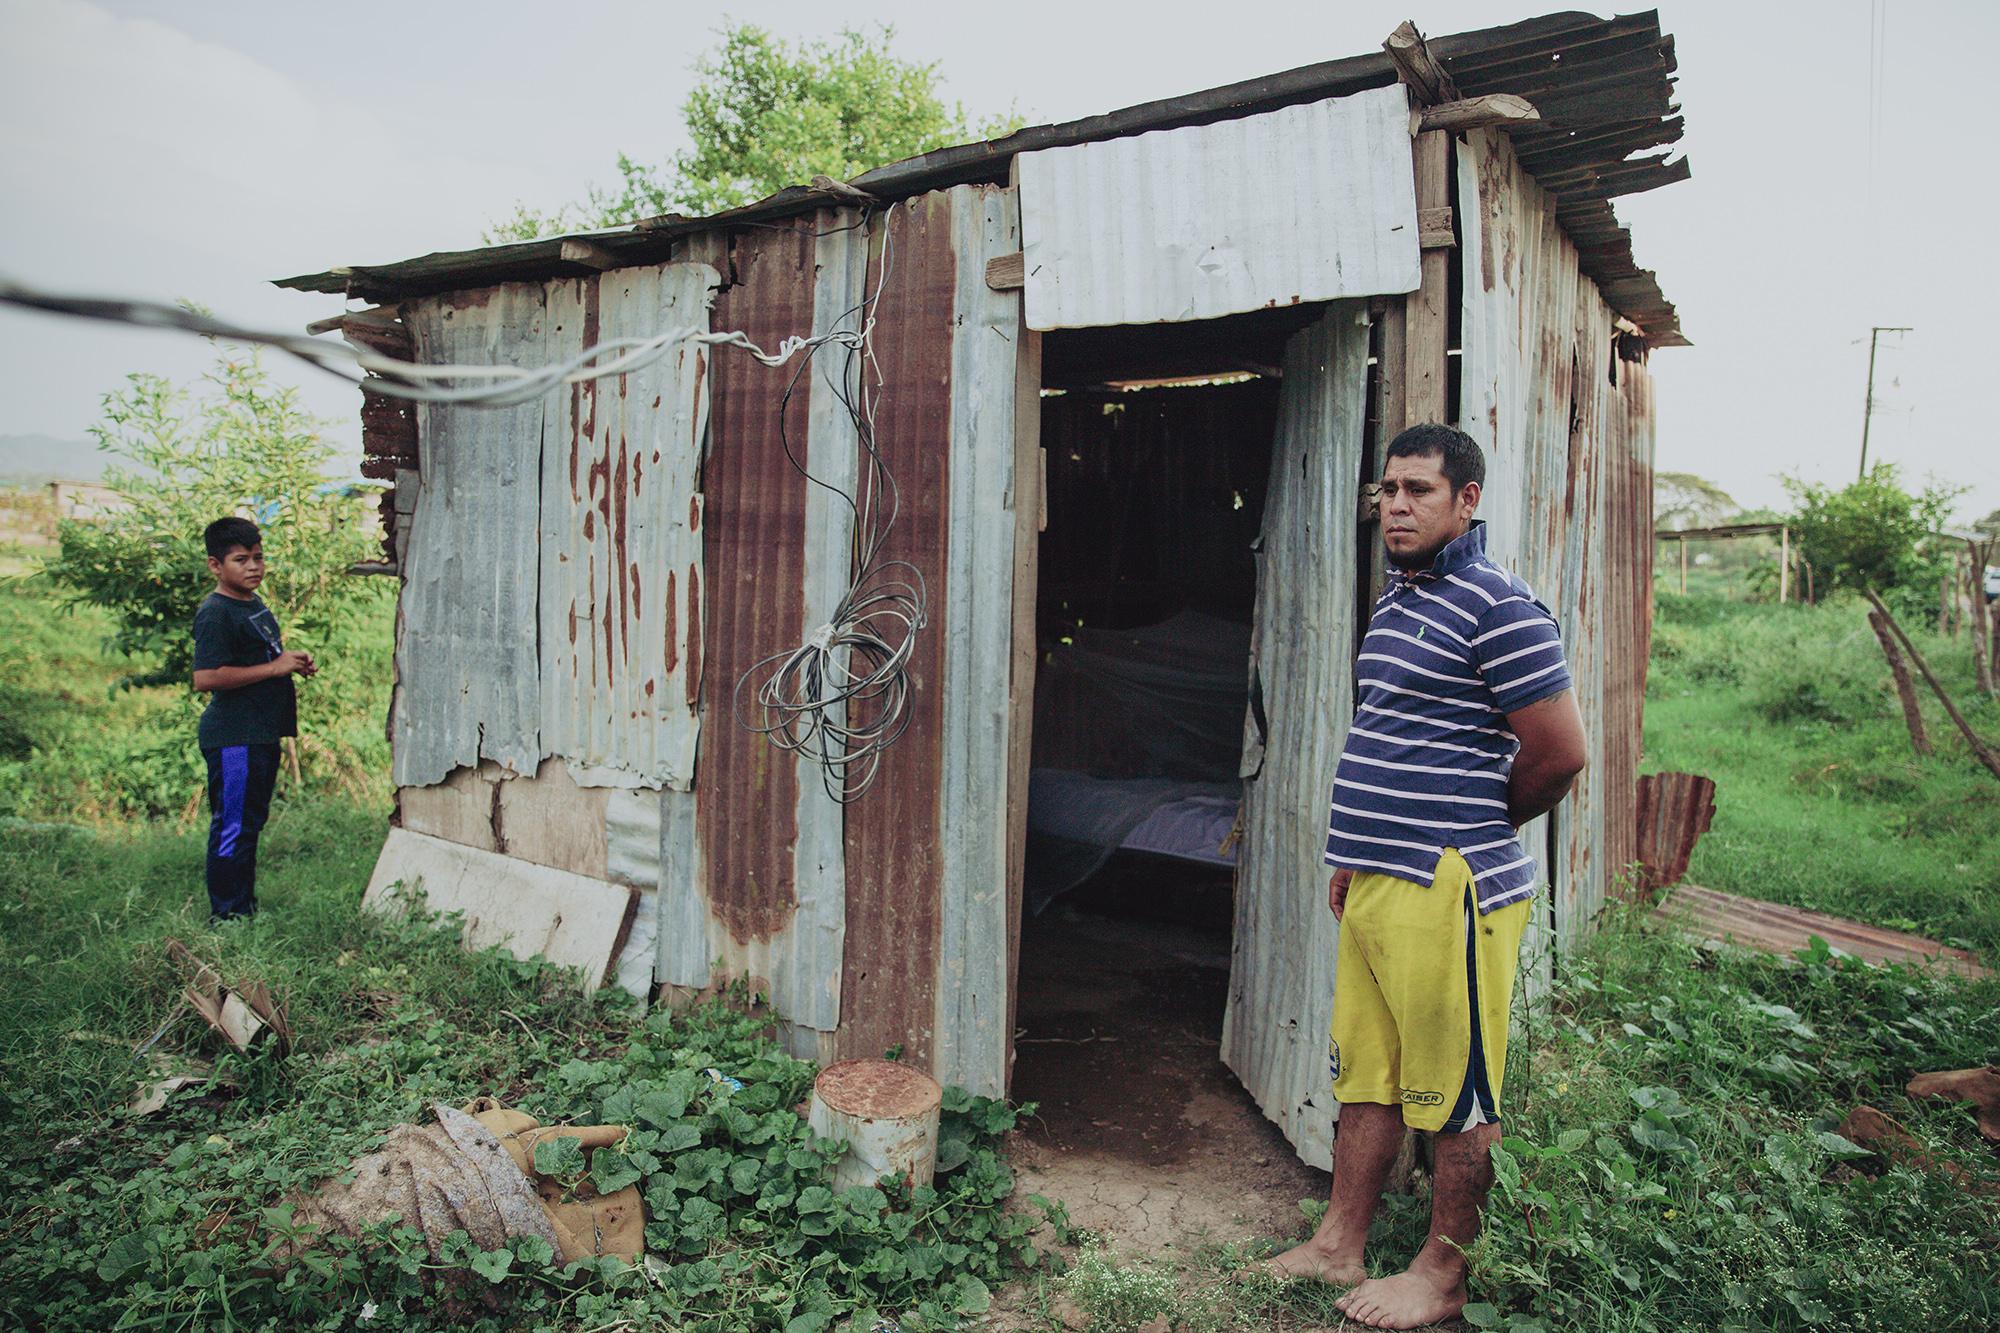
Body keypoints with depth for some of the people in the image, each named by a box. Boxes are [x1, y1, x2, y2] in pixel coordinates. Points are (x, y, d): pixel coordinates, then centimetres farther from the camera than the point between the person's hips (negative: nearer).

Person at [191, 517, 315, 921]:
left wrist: (293, 662, 12)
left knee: (250, 823, 17)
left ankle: (246, 909, 27)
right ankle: (226, 915, 6)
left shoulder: (255, 604, 16)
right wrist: (274, 667, -22)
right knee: (232, 827, -3)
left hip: (261, 735, 10)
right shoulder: (214, 613, -15)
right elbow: (206, 678, -26)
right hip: (233, 738, -10)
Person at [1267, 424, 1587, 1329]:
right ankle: (1339, 1247, 28)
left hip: (1446, 891, -9)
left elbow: (1559, 752, -14)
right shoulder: (1397, 601, 16)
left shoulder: (1495, 608, -13)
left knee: (1455, 1093, 6)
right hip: (1375, 884, 9)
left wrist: (1478, 827, 1)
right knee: (1364, 1075, 16)